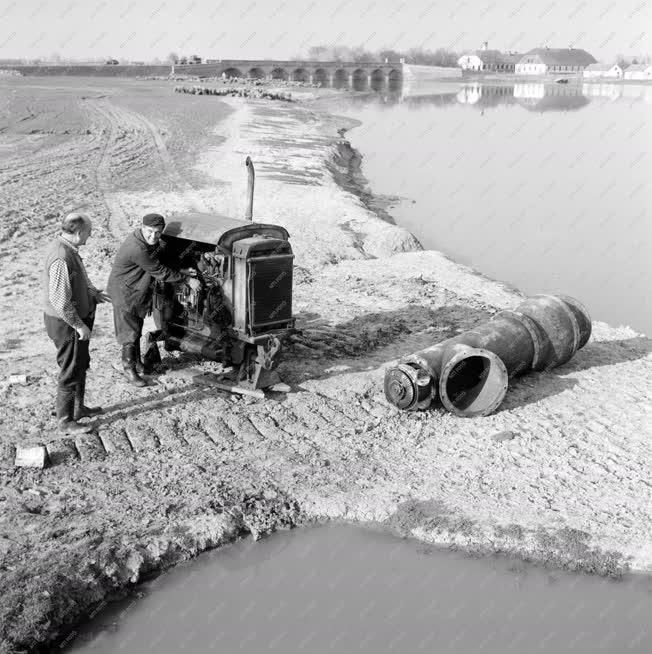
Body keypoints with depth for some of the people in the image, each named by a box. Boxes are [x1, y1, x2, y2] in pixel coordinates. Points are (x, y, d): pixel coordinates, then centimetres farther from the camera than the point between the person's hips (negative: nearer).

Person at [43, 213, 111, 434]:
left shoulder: (68, 249, 3)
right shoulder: (61, 259, -29)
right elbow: (61, 301, -29)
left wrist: (94, 293, 15)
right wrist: (79, 325, -21)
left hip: (77, 318, 10)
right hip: (67, 324, -10)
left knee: (81, 365, 24)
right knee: (71, 372, 3)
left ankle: (78, 408, 41)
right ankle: (66, 421, 18)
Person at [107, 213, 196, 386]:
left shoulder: (151, 242, -5)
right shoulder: (137, 249, -33)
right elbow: (160, 272, -26)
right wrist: (183, 275, -16)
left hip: (140, 290, 9)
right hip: (125, 292, -9)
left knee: (137, 328, 21)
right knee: (129, 332, 1)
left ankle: (137, 362, 36)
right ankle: (129, 370, 13)